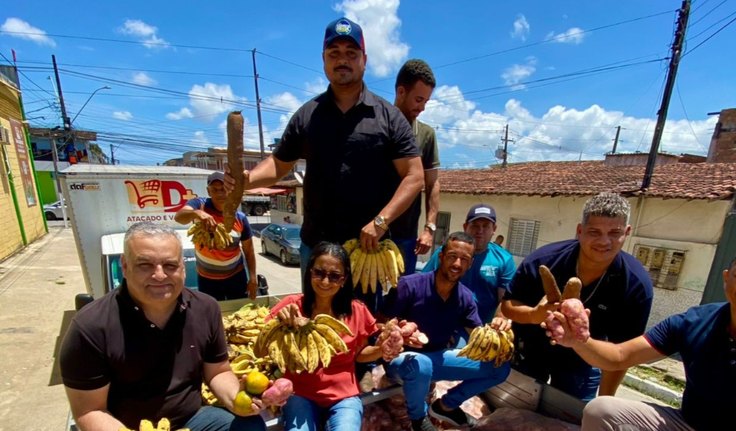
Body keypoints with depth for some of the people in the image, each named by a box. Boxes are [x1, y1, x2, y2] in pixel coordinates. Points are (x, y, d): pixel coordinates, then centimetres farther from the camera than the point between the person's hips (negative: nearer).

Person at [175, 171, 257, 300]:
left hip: (236, 276, 1)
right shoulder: (200, 204, -12)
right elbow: (178, 217, -33)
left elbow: (248, 250, -4)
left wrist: (253, 278, -6)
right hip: (206, 278, 0)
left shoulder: (240, 217, -11)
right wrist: (196, 213, -55)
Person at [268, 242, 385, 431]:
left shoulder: (356, 311, -10)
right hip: (300, 394, 0)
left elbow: (358, 354, 5)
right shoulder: (292, 305, -12)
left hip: (343, 396, 1)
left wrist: (381, 349, -14)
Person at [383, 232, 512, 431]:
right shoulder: (410, 285, -22)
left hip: (438, 357, 5)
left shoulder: (466, 297, -5)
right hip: (403, 357, -5)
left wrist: (495, 328, -25)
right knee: (420, 365, -41)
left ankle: (446, 405, 16)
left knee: (500, 367, -4)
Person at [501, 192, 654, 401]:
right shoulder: (543, 260, -29)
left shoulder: (636, 285, -23)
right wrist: (534, 314, -41)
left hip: (582, 362, 1)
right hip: (530, 349, 0)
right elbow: (507, 304, -20)